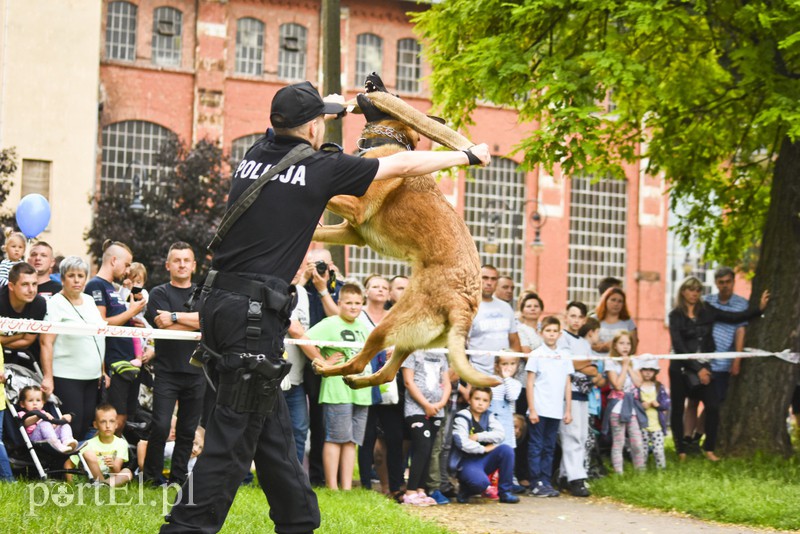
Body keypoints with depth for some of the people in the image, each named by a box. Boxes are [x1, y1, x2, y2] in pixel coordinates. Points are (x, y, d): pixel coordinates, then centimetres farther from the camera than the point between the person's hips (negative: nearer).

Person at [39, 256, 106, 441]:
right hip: (66, 377, -7)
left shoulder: (89, 301, 14)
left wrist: (103, 371, 18)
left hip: (92, 377, 7)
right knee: (72, 427, -9)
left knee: (85, 427, 6)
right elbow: (46, 342, -13)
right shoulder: (56, 304, -7)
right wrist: (47, 377, -19)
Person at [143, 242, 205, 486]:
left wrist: (175, 316, -12)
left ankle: (178, 478, 14)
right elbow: (167, 328, -10)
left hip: (196, 372, 3)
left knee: (188, 430, 6)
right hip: (167, 371, -3)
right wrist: (197, 322, -4)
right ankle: (152, 476, 0)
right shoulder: (159, 293, 4)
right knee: (161, 426, -11)